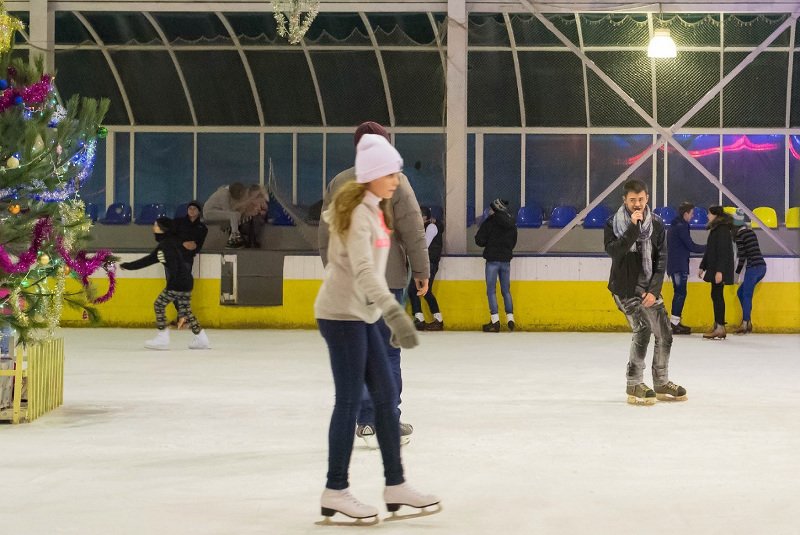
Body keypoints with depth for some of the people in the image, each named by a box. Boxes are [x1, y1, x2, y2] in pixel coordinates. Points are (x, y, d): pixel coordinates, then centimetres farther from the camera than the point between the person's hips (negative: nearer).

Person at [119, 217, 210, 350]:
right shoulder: (164, 244, 18)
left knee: (159, 304, -1)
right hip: (186, 281, 10)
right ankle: (201, 339, 14)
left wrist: (171, 284, -27)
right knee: (185, 310, 15)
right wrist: (128, 265, 26)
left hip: (178, 283, -10)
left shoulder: (166, 245, -12)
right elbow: (149, 260, 23)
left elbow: (172, 265, -22)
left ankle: (162, 339, 0)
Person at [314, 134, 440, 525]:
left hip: (364, 313, 9)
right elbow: (362, 270, -32)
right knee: (350, 400, -4)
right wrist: (394, 312, -43)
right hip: (342, 313, -9)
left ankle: (395, 485, 16)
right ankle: (335, 492, 5)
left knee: (385, 395, 9)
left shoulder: (374, 210, 11)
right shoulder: (358, 214, -19)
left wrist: (389, 314, 22)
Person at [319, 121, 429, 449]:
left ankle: (367, 422, 11)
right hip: (387, 277, -4)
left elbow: (326, 234, 10)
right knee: (387, 352, 2)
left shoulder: (338, 183, 5)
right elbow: (413, 231, -8)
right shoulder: (394, 181, -6)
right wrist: (421, 270, 1)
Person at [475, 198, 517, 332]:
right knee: (506, 290, 12)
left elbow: (479, 241, -9)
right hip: (506, 259, 5)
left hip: (493, 259, -5)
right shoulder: (511, 224, 7)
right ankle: (510, 319, 9)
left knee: (491, 290, -2)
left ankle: (495, 321, -9)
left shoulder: (489, 223, -10)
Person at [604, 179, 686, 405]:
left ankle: (662, 384, 24)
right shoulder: (613, 224, -9)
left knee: (664, 334, 6)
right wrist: (633, 226, -30)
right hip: (624, 288, -5)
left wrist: (654, 290, -9)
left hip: (649, 288, 5)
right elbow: (614, 251, -26)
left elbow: (661, 259, -1)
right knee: (642, 329, -20)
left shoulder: (656, 223, 0)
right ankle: (634, 385, -12)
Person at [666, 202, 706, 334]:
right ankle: (674, 323, -9)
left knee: (679, 293, 12)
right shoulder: (681, 227, -14)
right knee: (680, 293, -8)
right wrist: (707, 248, -2)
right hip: (679, 266, -10)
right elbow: (691, 246, -14)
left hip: (674, 265, 10)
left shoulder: (674, 226, 17)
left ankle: (675, 322, 13)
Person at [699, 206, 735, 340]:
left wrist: (719, 271, -24)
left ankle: (720, 328, -8)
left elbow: (723, 252, -21)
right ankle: (717, 326, 16)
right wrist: (703, 266, 24)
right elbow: (709, 251, 23)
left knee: (717, 295, -9)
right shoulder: (715, 229, 16)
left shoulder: (723, 230, -15)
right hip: (714, 268, 10)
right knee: (716, 295, 11)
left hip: (720, 269, -10)